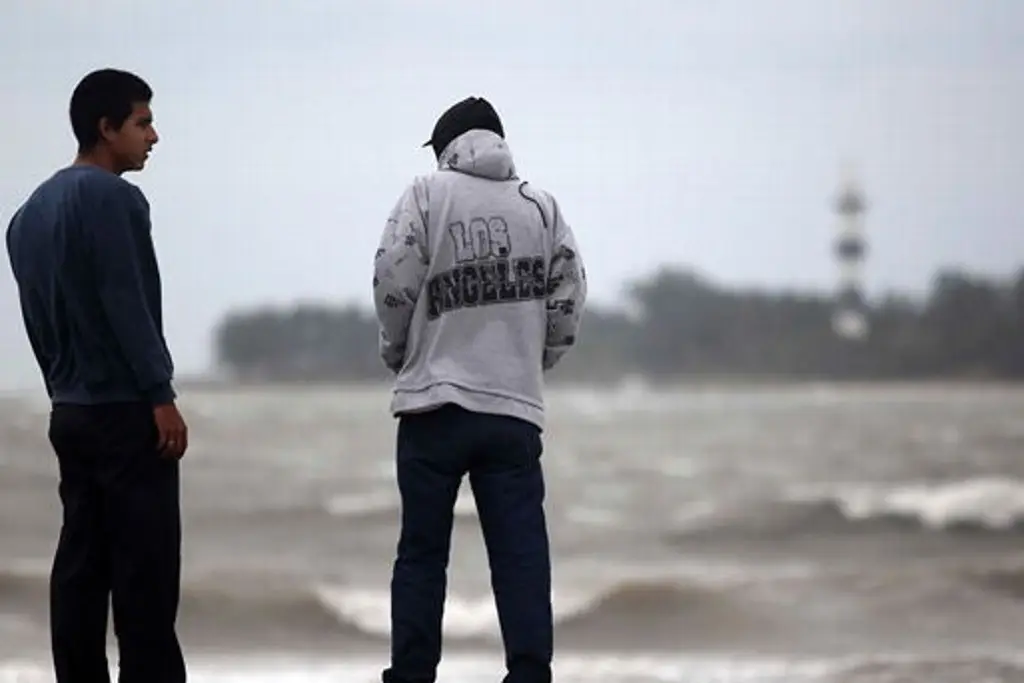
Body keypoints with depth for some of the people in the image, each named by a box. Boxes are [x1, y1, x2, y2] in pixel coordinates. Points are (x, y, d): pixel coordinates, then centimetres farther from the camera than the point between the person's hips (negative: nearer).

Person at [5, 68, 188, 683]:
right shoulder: (112, 198, -11)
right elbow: (127, 304, -17)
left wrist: (64, 388, 19)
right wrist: (161, 397, -16)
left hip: (70, 413, 8)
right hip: (126, 412, -8)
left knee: (81, 565, 7)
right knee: (145, 574, -8)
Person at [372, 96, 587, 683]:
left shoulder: (428, 194, -2)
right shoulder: (542, 206, 7)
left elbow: (394, 286, -7)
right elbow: (568, 302, 5)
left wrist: (399, 353, 12)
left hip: (436, 404, -2)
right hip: (516, 406, 2)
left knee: (422, 552, 6)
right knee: (521, 553, 2)